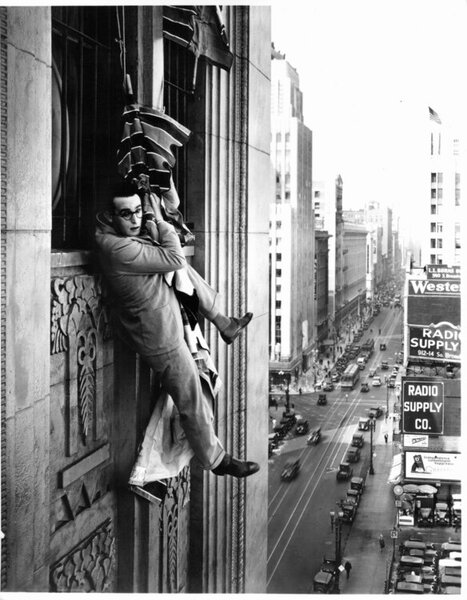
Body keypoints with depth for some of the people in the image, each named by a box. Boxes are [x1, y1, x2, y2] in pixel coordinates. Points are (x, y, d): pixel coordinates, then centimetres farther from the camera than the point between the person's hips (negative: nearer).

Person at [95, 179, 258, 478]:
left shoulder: (107, 226, -7)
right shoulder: (119, 249, -35)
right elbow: (174, 259, -28)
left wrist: (153, 221, -10)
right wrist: (159, 220, -18)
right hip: (159, 336, -10)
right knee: (192, 403, 5)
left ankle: (224, 324, 30)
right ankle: (217, 460, 22)